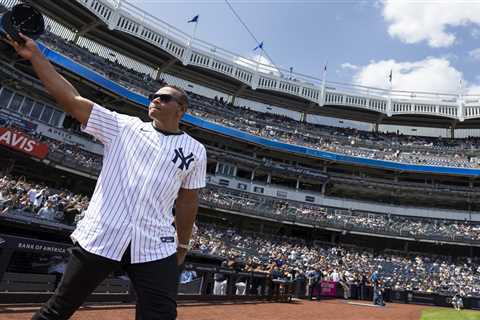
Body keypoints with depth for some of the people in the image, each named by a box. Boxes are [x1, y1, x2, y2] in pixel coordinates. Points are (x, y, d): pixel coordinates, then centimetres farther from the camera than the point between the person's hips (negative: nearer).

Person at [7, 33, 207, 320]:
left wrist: (182, 245, 16)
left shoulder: (195, 151, 7)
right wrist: (35, 55, -2)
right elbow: (71, 99, 2)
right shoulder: (123, 126, 6)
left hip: (156, 248, 0)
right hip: (100, 238, 1)